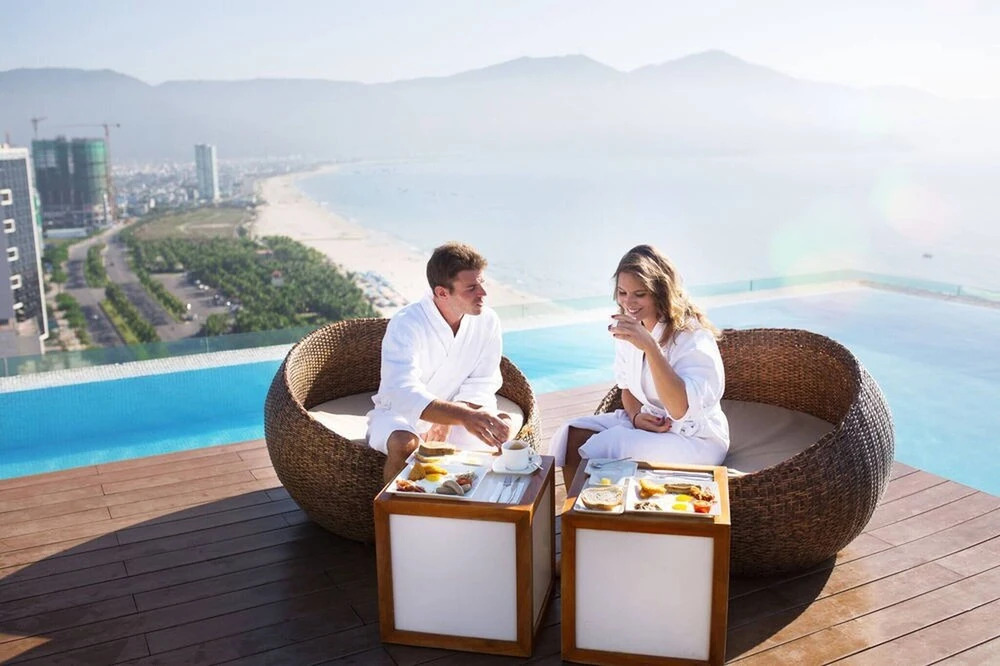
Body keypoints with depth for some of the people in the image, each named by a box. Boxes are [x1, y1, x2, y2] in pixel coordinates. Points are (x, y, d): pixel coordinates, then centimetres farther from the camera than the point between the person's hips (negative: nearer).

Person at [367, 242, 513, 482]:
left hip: (450, 417, 4)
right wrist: (463, 416, -53)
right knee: (405, 444, -36)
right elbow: (404, 392, -38)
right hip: (400, 413, -4)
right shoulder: (406, 324, -25)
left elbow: (480, 386, -6)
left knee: (503, 427, -21)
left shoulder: (488, 322, -11)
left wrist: (448, 422, -25)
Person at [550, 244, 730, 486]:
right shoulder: (628, 327, 2)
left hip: (696, 439, -7)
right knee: (571, 437, -13)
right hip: (646, 423, 7)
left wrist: (649, 345, -40)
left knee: (606, 447, -27)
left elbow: (680, 409, -32)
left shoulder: (693, 336, -20)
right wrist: (636, 415, -9)